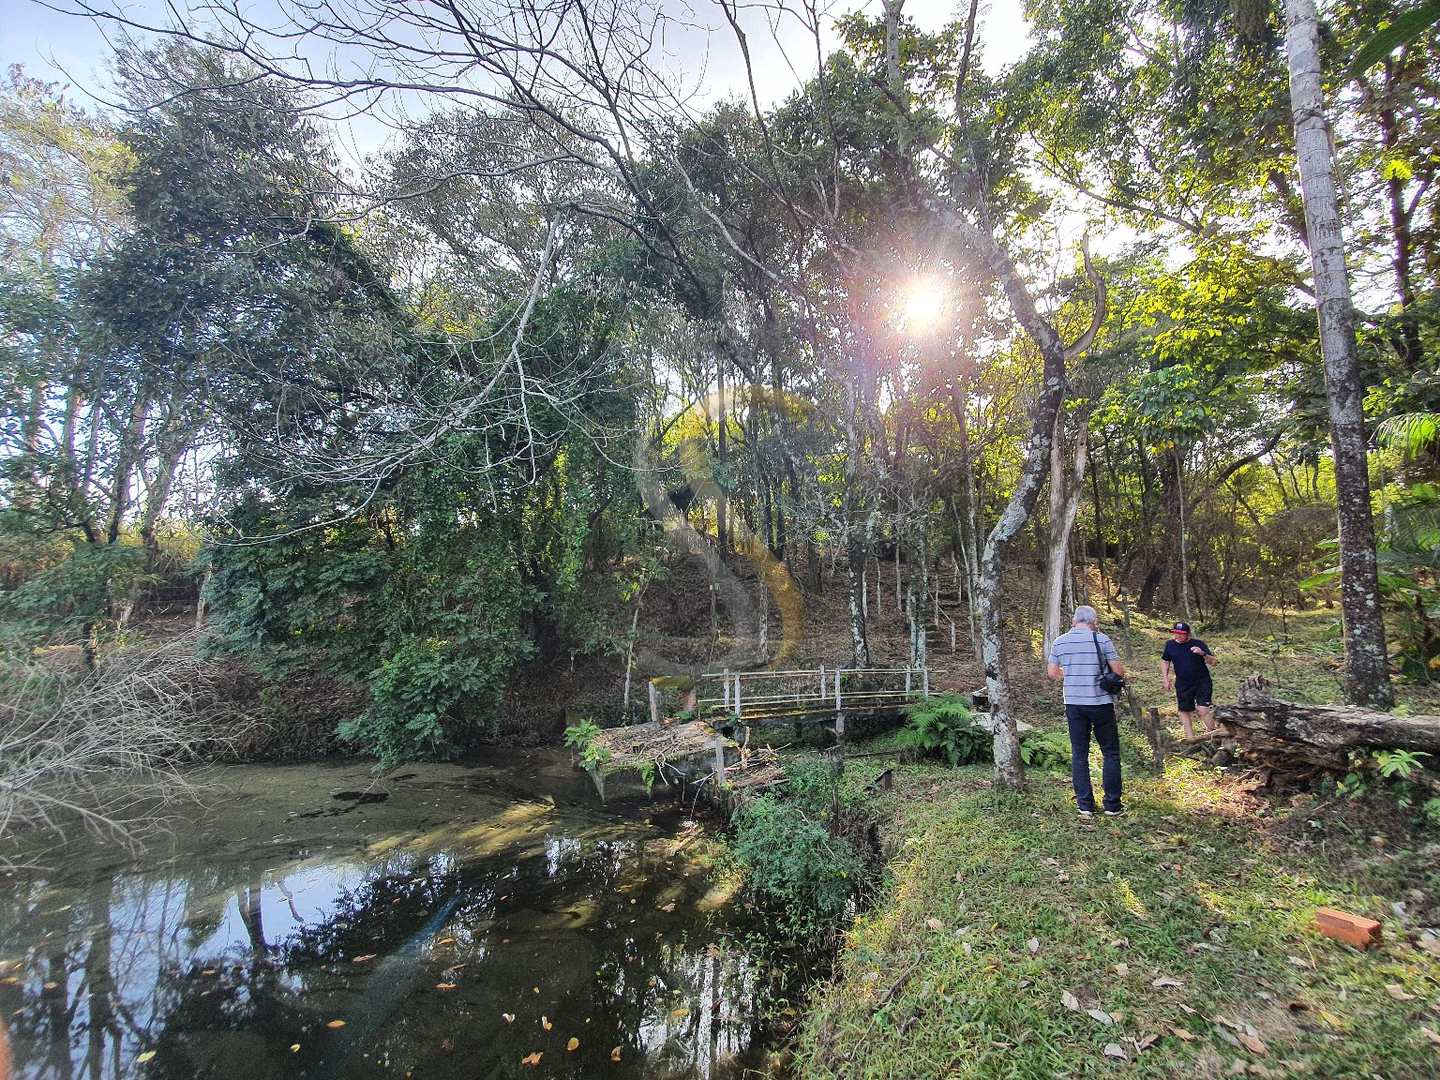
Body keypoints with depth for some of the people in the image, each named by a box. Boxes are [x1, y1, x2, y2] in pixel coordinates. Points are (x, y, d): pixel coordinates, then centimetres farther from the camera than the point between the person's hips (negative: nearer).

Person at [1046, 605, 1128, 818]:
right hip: (1101, 703, -3)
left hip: (1073, 703, 3)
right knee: (1110, 753, 10)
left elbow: (1052, 673, 8)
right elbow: (1119, 671, -6)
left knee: (1079, 754, 9)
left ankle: (1085, 805, 12)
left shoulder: (1059, 641, 2)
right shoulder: (1101, 639, -8)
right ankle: (1112, 805, 13)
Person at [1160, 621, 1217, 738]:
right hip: (1182, 685, 3)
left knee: (1203, 709, -13)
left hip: (1202, 682, -3)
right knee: (1185, 711, 9)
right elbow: (1165, 661, 12)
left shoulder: (1198, 644, -8)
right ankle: (1190, 738, 21)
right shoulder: (1170, 644, 0)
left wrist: (1203, 654, -27)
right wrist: (1165, 679, 6)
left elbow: (1212, 661, -7)